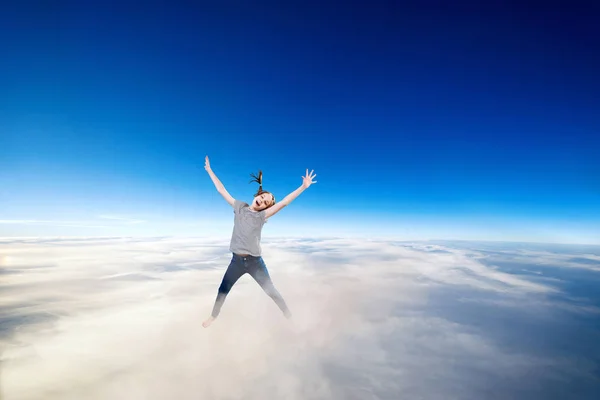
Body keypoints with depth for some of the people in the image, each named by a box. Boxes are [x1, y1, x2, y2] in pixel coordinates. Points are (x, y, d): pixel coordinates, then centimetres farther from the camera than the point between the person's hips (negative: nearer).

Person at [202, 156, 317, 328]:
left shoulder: (262, 216, -8)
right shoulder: (239, 207, 0)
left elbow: (283, 203, -18)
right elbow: (222, 190, 4)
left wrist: (303, 187, -24)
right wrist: (209, 170, 7)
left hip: (255, 261, -2)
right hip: (237, 260, 3)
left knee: (271, 291, 8)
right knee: (222, 290, 17)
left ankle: (289, 316, 28)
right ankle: (213, 316, 42)